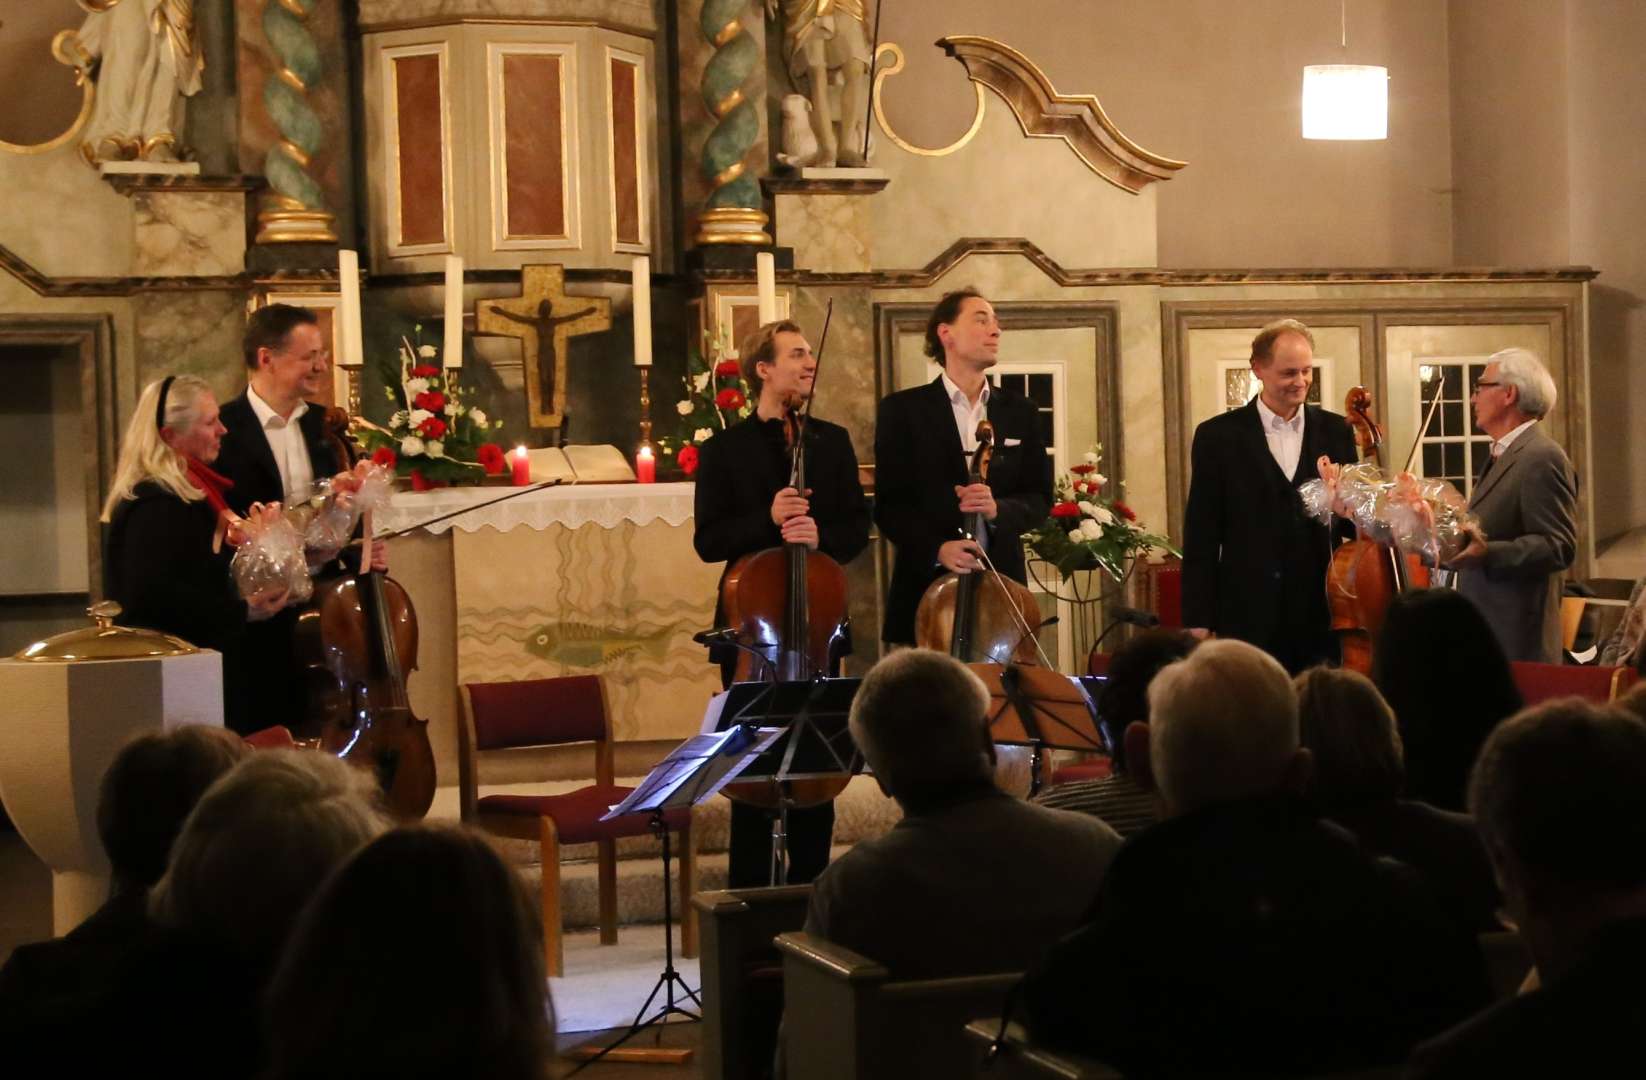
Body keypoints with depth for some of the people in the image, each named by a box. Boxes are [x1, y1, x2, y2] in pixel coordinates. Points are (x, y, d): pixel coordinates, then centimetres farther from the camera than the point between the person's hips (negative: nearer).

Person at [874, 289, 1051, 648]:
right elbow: (888, 503, -2)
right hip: (927, 583, -3)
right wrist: (936, 548, -19)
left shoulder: (1021, 412, 13)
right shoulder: (902, 409, 2)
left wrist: (999, 510, -14)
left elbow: (1039, 497, 9)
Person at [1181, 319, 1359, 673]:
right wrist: (1199, 622, -4)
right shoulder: (1218, 436, 1)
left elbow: (1354, 520, 11)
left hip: (1322, 619, 2)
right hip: (1248, 617, -2)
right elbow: (1201, 537, 1)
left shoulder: (1336, 432, 9)